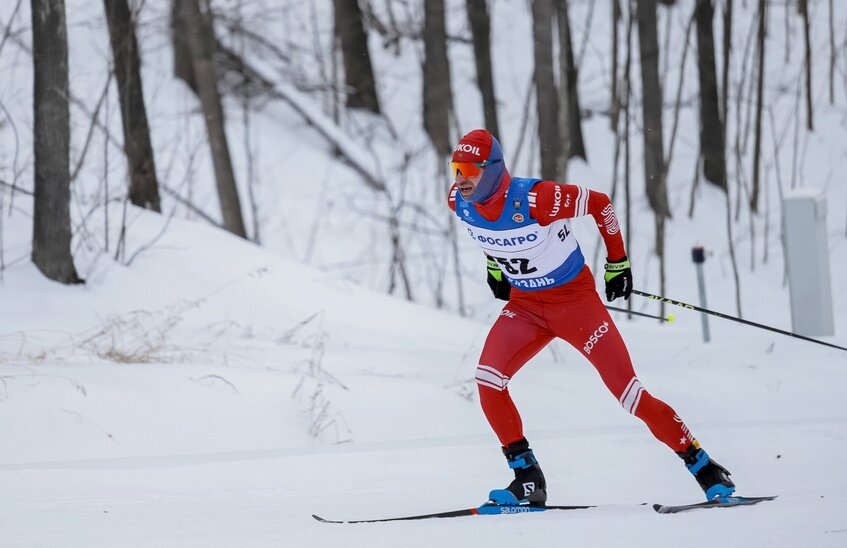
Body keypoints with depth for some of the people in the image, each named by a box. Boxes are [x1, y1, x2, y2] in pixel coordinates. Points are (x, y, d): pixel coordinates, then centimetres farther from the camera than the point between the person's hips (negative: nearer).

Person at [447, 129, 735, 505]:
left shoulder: (534, 199, -30)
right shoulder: (459, 203, -12)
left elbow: (599, 203, -16)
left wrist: (617, 262, -7)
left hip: (575, 300, -5)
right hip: (524, 305, 5)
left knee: (628, 392, -7)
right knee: (488, 381, -15)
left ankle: (703, 467, 6)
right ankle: (527, 480, -2)